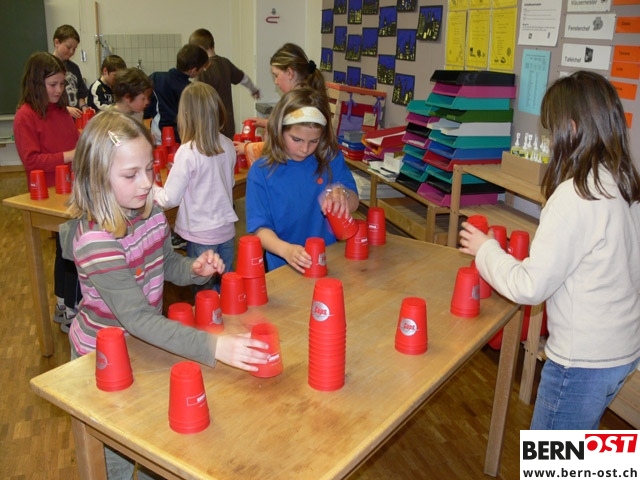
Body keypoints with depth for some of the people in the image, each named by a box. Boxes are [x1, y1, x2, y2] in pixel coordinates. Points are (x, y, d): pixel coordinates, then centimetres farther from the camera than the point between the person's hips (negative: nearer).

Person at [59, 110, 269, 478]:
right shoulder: (95, 240, -33)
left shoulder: (151, 212, -10)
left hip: (144, 346, 6)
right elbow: (138, 319, -38)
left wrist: (196, 269, -15)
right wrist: (214, 346, -47)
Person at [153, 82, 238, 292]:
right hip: (227, 229, 5)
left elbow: (170, 199, -15)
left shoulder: (188, 152, -19)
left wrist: (151, 187, 5)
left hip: (201, 235, -5)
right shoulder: (228, 145, -2)